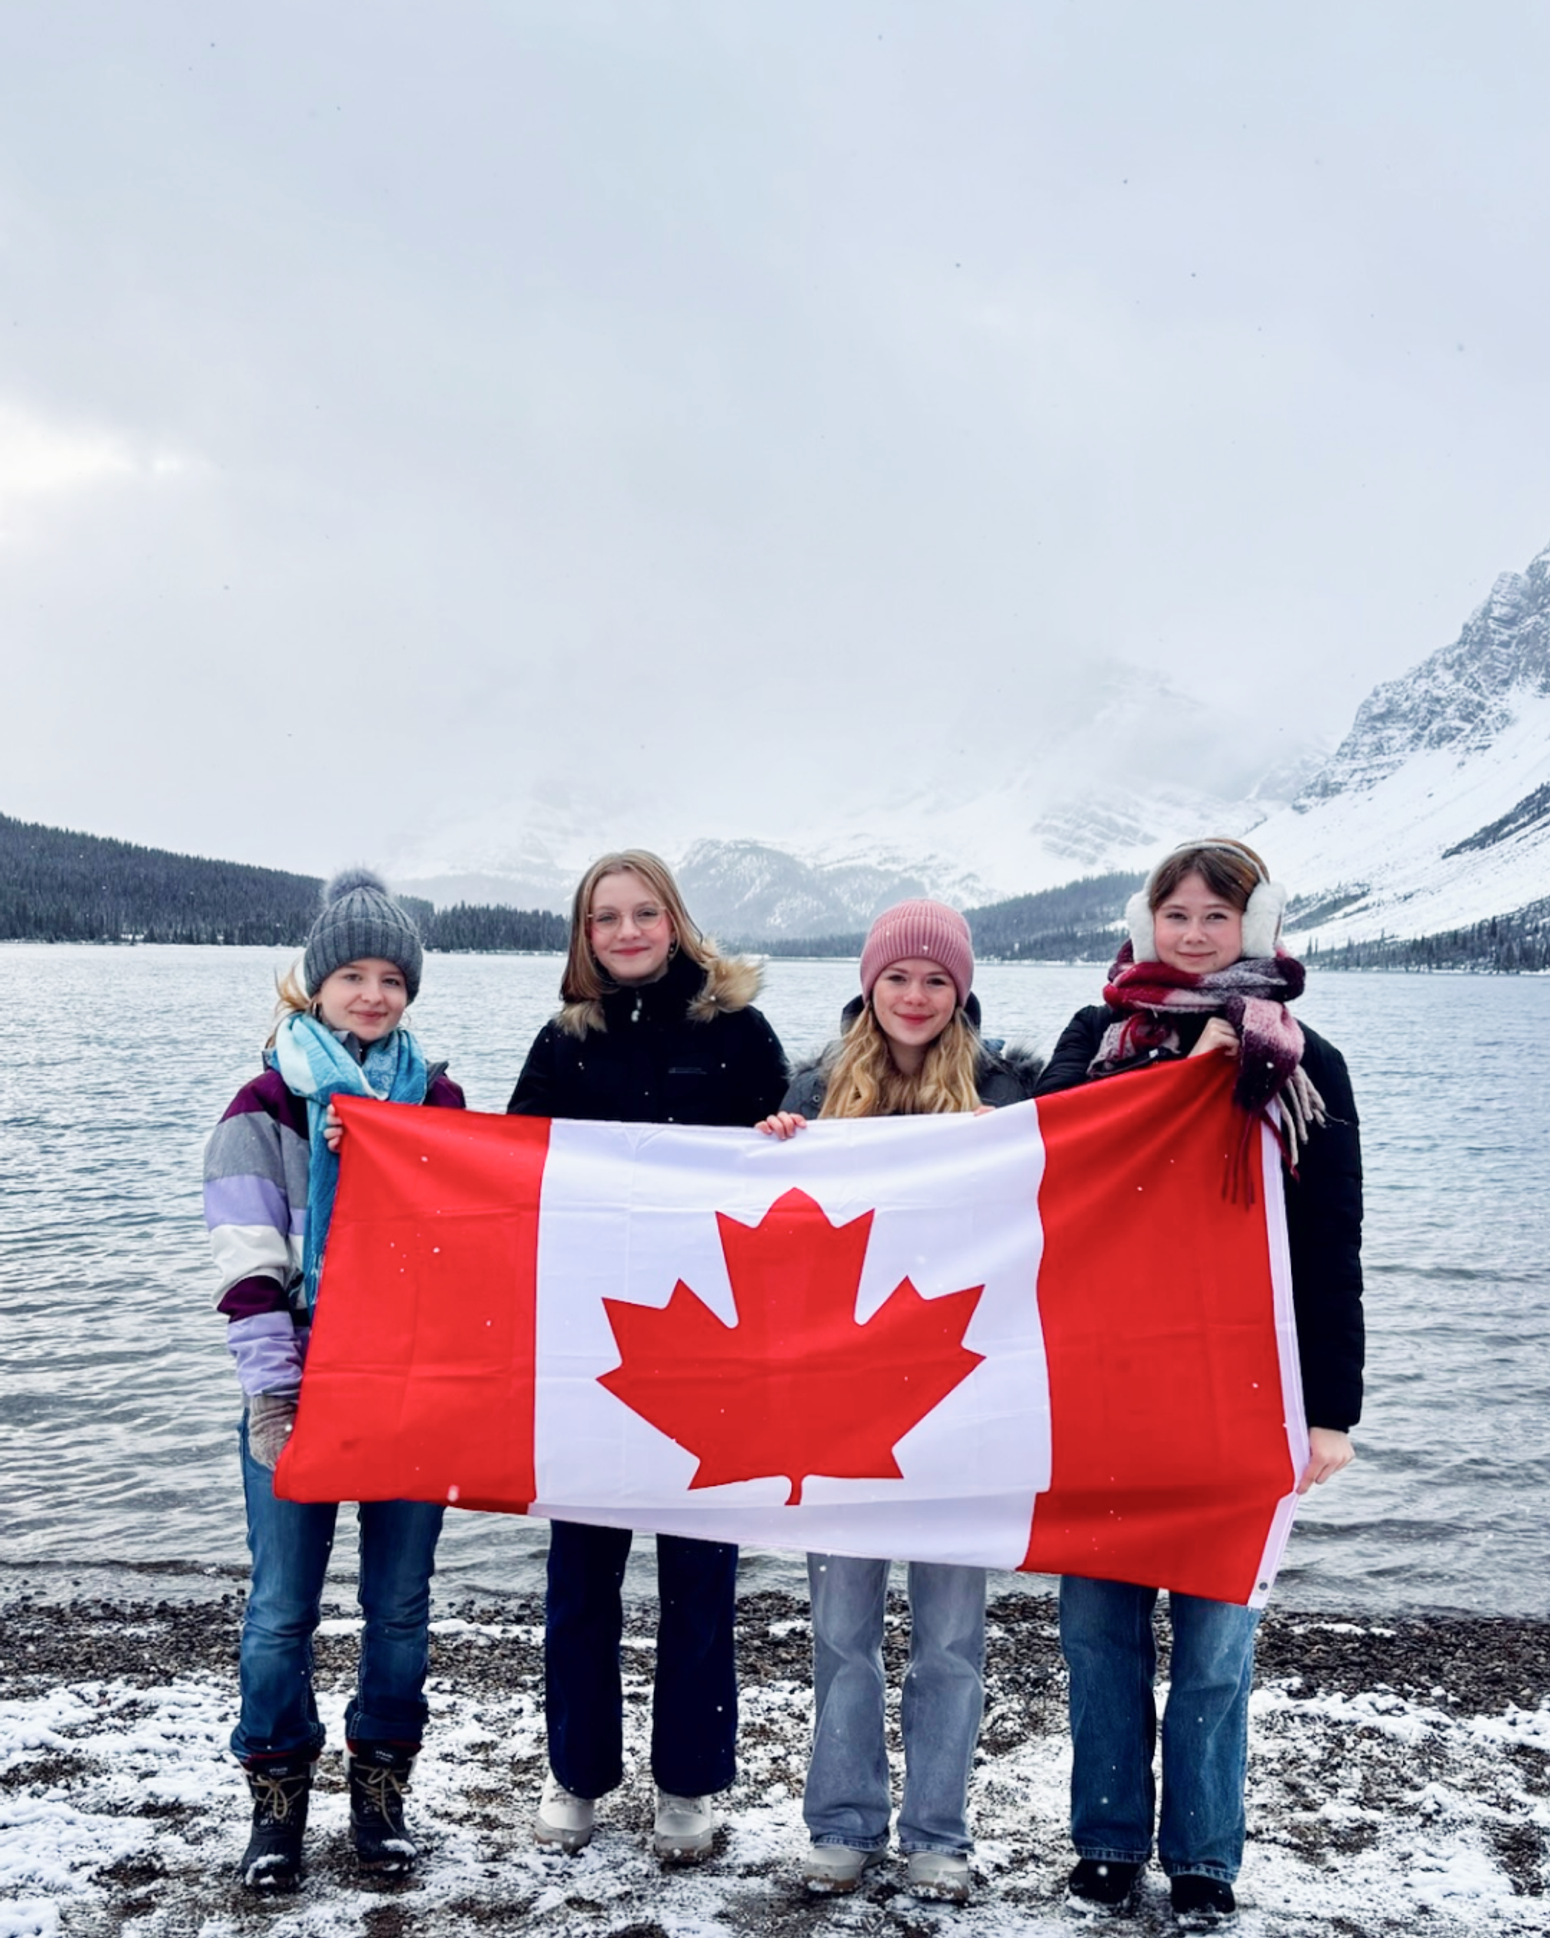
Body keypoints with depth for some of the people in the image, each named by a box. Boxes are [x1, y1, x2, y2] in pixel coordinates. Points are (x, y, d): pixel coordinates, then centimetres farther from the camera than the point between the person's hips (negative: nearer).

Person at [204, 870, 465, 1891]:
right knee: (283, 1607, 2)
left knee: (401, 1603, 8)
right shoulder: (268, 1107, 0)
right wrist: (274, 1388, -12)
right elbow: (248, 1264, -6)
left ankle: (382, 1788, 24)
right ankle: (279, 1799, 19)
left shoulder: (439, 1100, 7)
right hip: (298, 1386, -2)